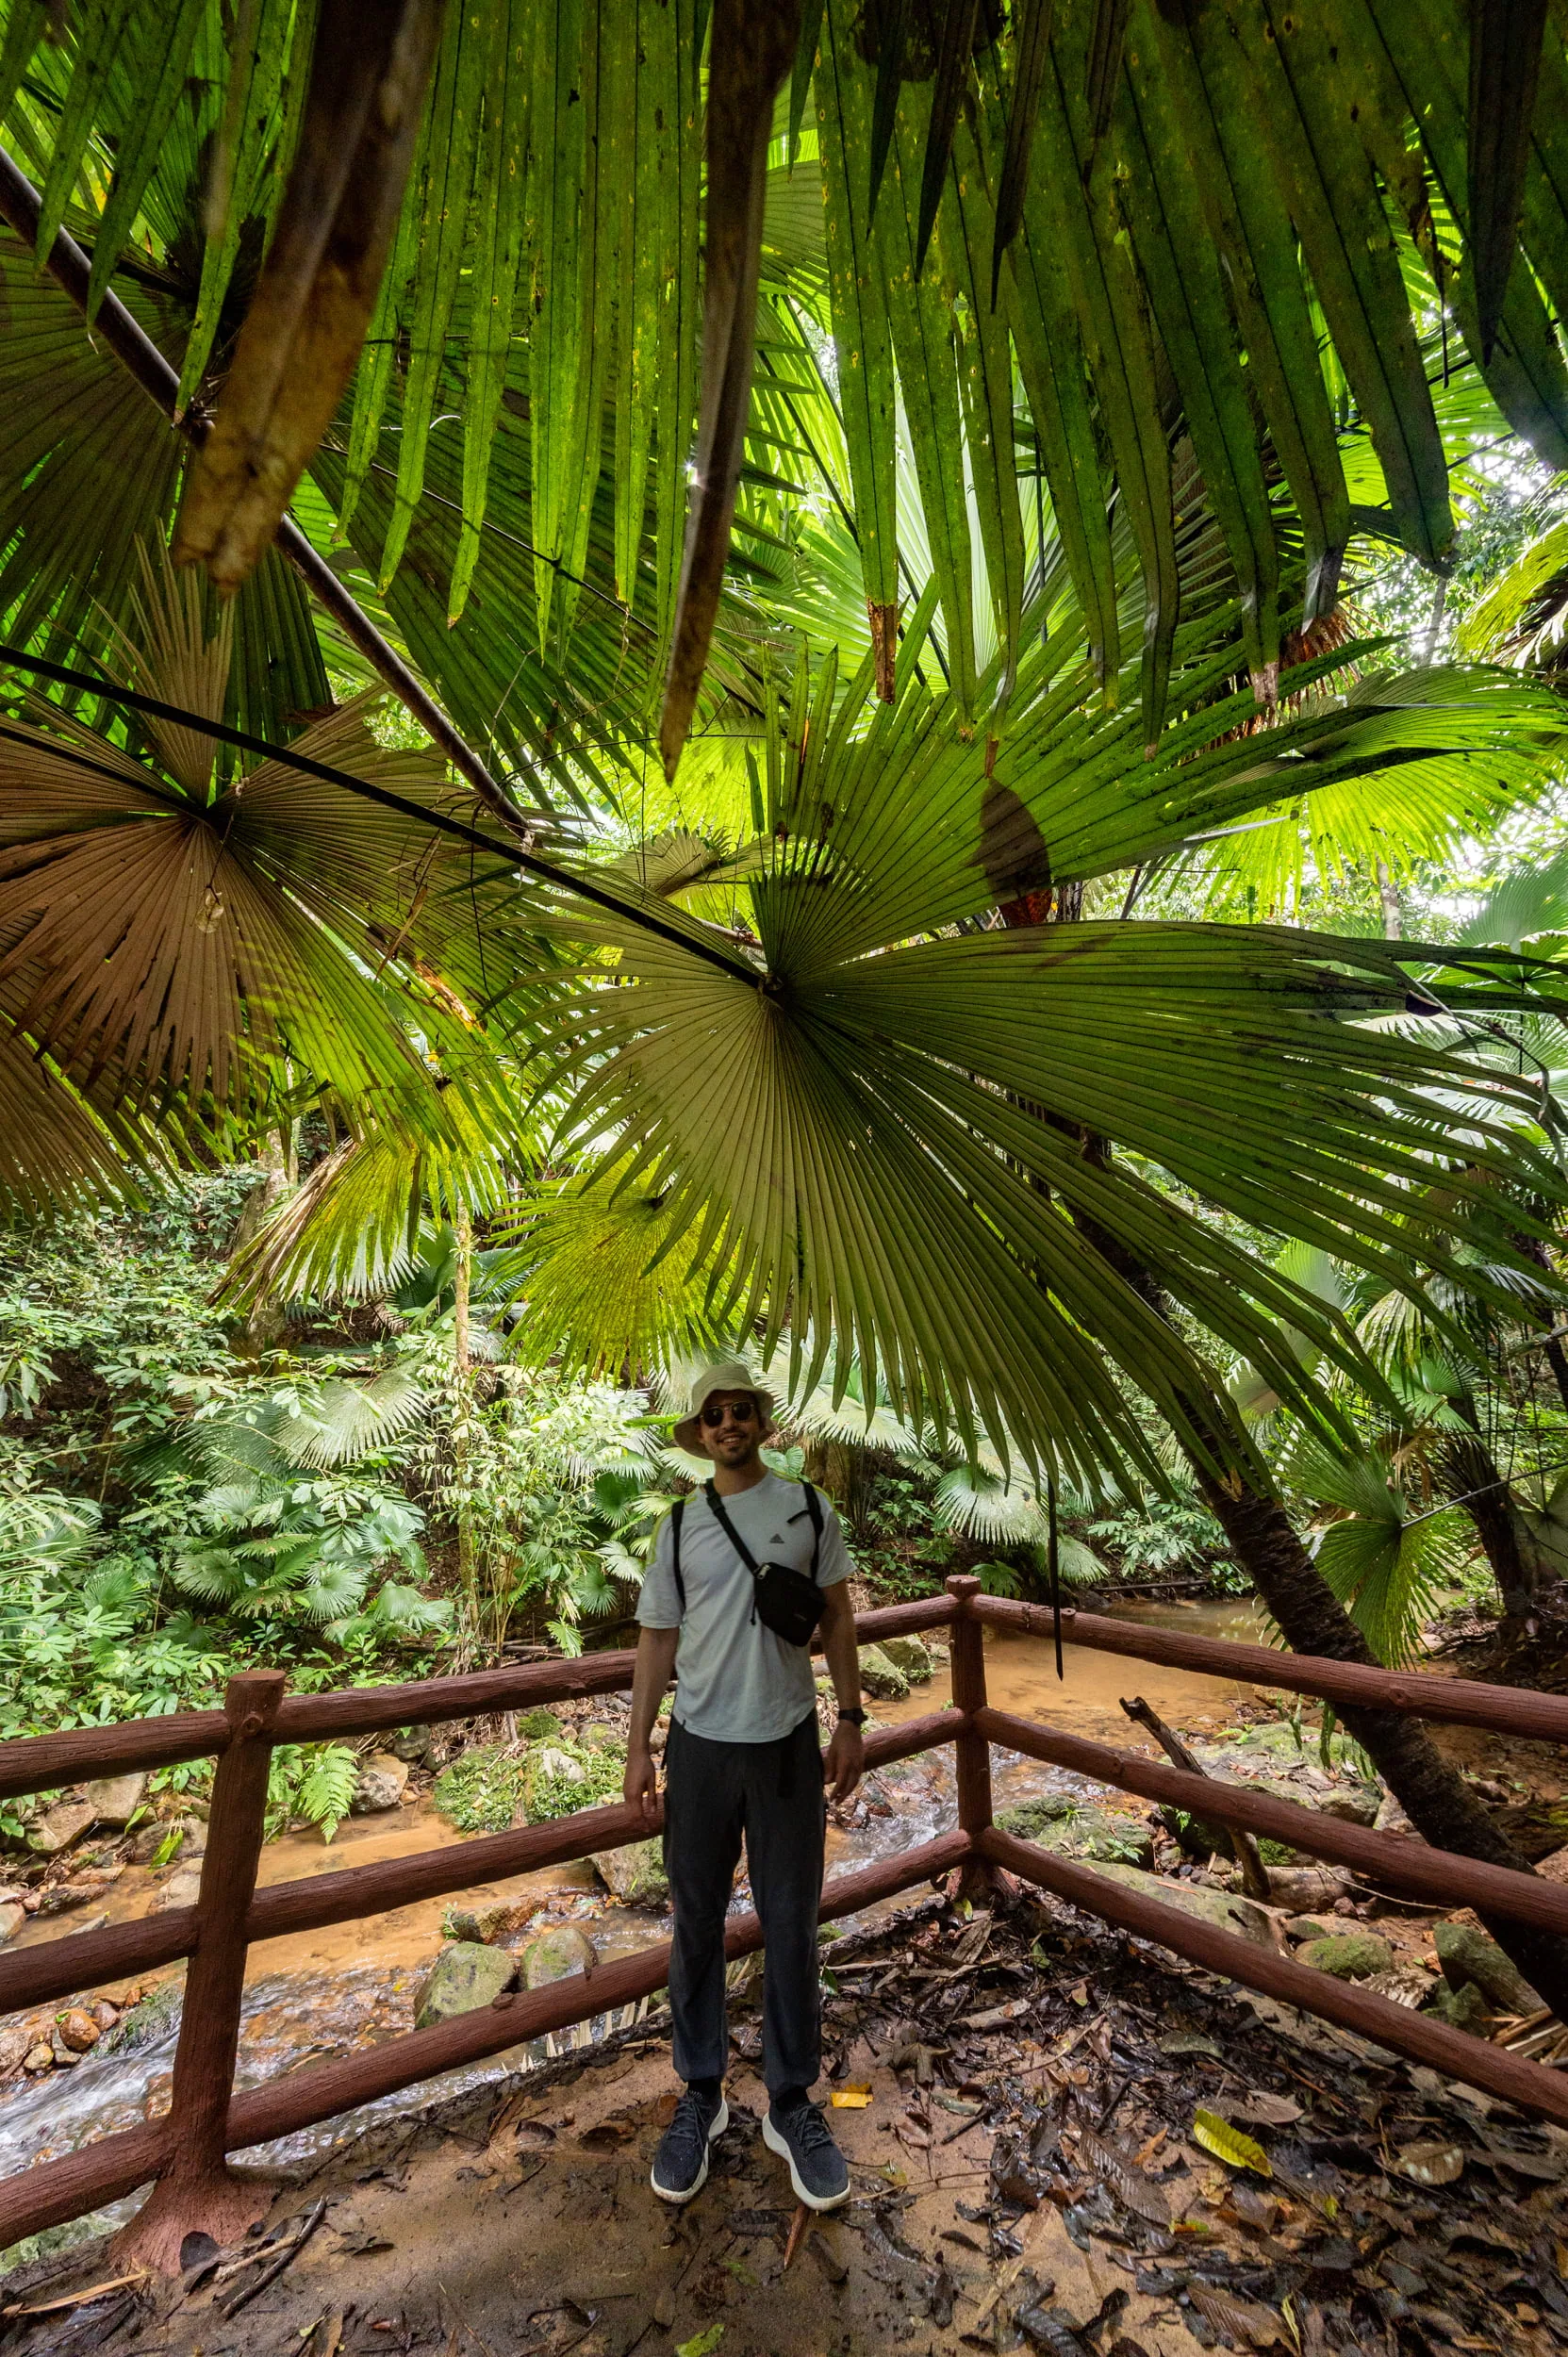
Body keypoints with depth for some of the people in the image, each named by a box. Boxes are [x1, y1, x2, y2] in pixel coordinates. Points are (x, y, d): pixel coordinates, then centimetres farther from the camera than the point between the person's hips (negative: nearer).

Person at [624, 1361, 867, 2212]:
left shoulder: (808, 1508, -4)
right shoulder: (679, 1526, -2)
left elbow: (837, 1615, 2)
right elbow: (657, 1639, 4)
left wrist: (850, 1720, -1)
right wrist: (638, 1746, 2)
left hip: (788, 1744, 0)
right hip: (700, 1747, 1)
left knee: (791, 1928, 10)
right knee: (696, 1927, 13)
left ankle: (791, 2103, 31)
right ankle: (700, 2094, 34)